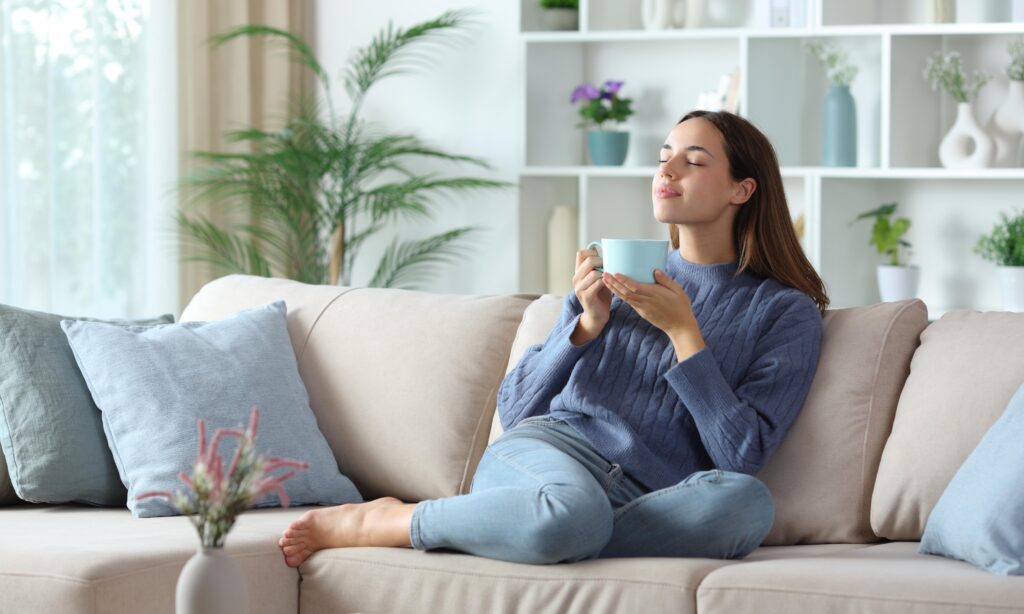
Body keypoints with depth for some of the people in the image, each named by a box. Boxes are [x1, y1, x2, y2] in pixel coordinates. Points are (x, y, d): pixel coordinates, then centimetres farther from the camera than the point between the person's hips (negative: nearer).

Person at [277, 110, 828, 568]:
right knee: (571, 511, -41)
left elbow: (741, 454, -4)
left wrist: (683, 331, -7)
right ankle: (379, 521, -17)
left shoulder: (786, 313, 11)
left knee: (747, 503, -38)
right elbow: (515, 408, 15)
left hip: (642, 499, 0)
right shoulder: (618, 274, 20)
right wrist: (587, 324, 0)